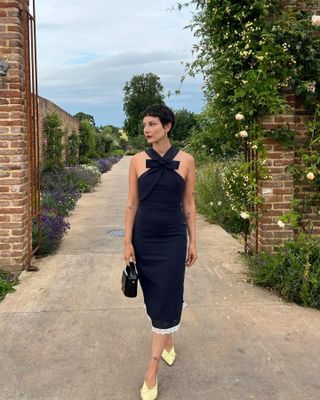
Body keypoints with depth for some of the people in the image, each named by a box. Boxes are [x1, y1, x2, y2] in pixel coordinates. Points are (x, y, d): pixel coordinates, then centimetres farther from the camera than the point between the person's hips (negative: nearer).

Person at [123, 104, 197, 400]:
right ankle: (168, 340, 42)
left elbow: (189, 203, 2)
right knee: (154, 298, 14)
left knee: (166, 301, -1)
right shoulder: (138, 161, -1)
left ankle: (152, 371, 10)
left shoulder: (186, 160, -3)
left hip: (173, 239, -1)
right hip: (144, 238, 2)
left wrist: (193, 241, 3)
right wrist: (128, 242, -3)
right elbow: (132, 204, 1)